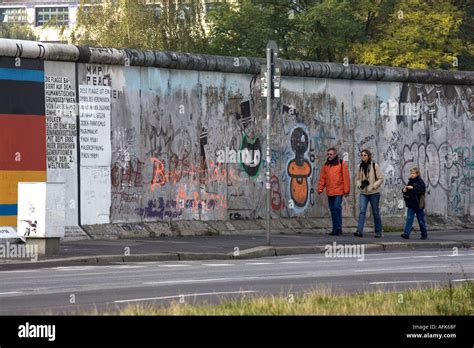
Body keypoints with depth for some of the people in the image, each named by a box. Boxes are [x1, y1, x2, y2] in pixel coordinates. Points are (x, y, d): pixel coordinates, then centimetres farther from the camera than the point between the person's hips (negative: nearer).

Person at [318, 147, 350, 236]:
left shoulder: (342, 164, -1)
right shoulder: (326, 165, 13)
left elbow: (346, 177, -5)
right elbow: (322, 178, 12)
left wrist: (346, 190, -9)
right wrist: (320, 189, 3)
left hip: (339, 191, -5)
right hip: (329, 192, 5)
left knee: (337, 207, -14)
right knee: (332, 209, 7)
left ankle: (339, 228, -7)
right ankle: (335, 229, 12)